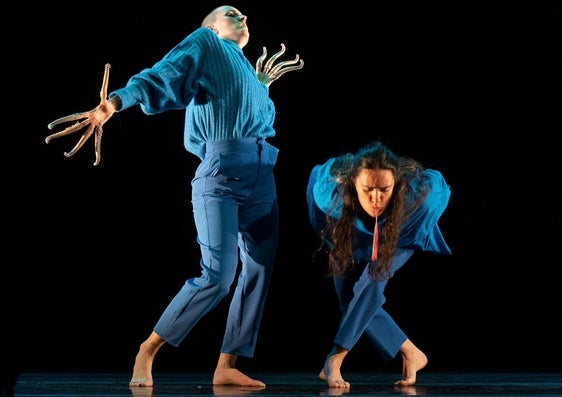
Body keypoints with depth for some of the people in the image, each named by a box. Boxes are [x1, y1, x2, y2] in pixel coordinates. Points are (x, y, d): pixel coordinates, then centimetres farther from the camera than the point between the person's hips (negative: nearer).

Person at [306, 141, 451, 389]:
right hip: (349, 237, 2)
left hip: (400, 237, -2)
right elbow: (316, 173, -15)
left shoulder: (418, 191, -42)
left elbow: (439, 184, -17)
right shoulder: (331, 189, -41)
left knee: (374, 278, -27)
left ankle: (335, 359, -26)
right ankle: (411, 355, 9)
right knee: (352, 301, -5)